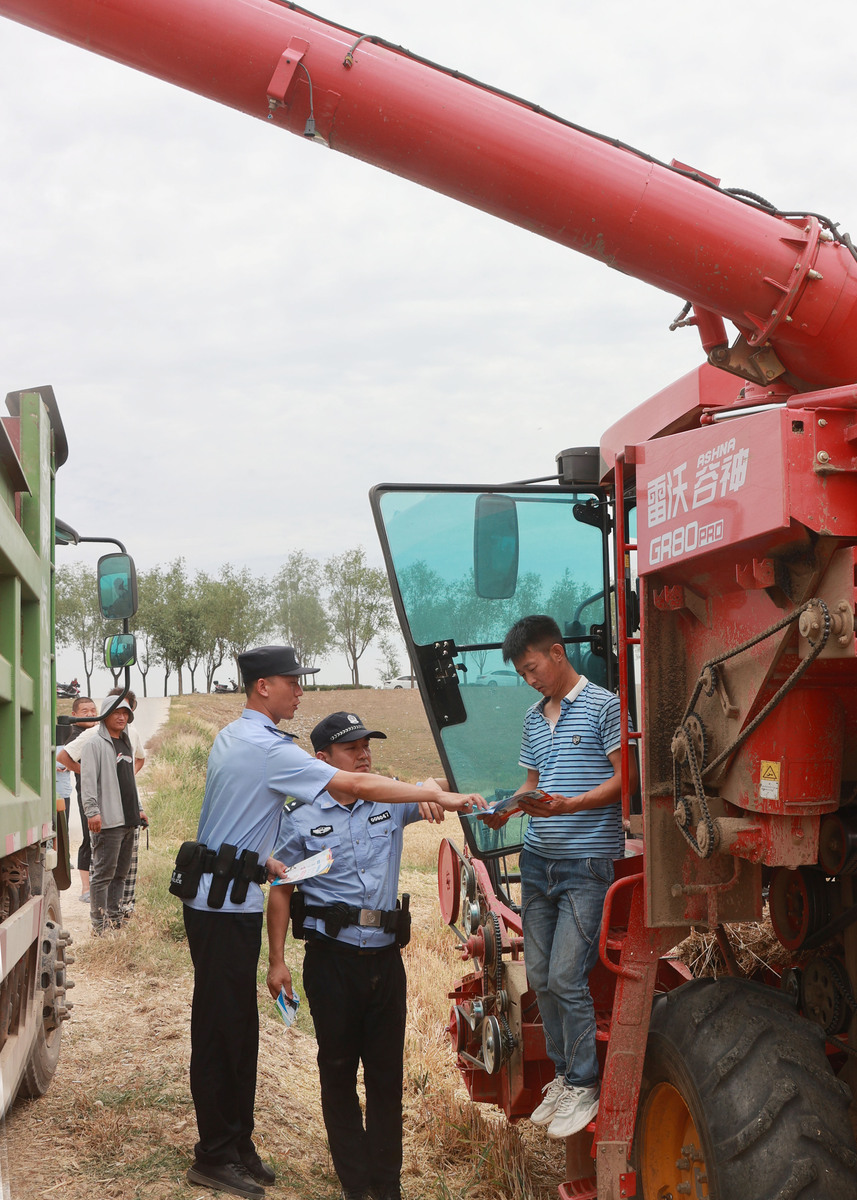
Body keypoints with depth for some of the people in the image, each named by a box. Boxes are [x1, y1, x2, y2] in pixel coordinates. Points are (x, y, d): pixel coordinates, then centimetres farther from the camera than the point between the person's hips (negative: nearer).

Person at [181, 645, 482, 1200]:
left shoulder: (231, 737, 13)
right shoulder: (268, 748, -18)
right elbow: (356, 785, -22)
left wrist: (263, 860, 17)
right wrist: (438, 796, -20)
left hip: (221, 900, 10)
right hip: (225, 909, -10)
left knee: (236, 1027, 12)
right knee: (221, 1027, -2)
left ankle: (238, 1145, 19)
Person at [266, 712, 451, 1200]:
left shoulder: (391, 803, 6)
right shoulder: (301, 820, -1)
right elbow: (281, 891, 3)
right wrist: (277, 961, 0)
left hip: (385, 957, 3)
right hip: (331, 958, -2)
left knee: (388, 1070, 8)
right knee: (339, 1069, 6)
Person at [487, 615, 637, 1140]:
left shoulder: (603, 706, -6)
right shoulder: (534, 717, 16)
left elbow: (626, 777, -10)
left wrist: (565, 806, -20)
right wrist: (507, 809, 2)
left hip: (587, 864, -7)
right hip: (538, 860, 7)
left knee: (566, 976, -10)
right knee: (541, 977, 8)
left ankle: (584, 1085, 4)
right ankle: (564, 1073, 23)